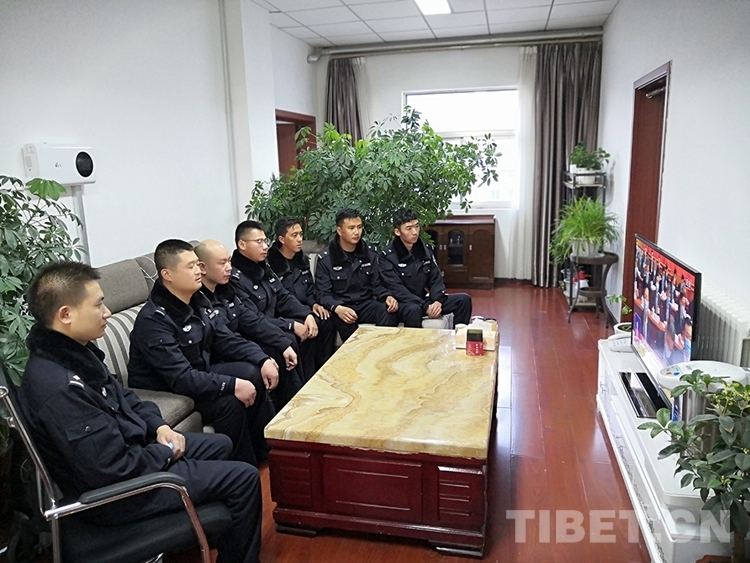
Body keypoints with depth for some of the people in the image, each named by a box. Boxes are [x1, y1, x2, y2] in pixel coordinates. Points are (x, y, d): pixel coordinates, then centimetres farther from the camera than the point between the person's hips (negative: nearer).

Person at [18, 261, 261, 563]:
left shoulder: (74, 351, -2)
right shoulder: (59, 388, -33)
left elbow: (122, 396, 14)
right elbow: (113, 469, -31)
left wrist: (158, 426, -1)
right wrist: (167, 453, -14)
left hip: (129, 449, 10)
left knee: (220, 444, 22)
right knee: (244, 479, -7)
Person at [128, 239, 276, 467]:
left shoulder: (197, 300, -1)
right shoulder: (153, 320, -27)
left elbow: (226, 339, 2)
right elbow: (180, 378, -32)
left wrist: (263, 360, -13)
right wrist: (232, 385, -33)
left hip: (198, 372, 8)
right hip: (164, 391, -8)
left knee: (254, 373, -7)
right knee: (229, 403, -27)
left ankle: (265, 452, 7)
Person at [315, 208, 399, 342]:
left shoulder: (370, 254, 10)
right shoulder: (325, 259, -3)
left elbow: (376, 285, 13)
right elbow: (323, 293, -8)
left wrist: (387, 297, -11)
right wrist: (337, 308, -30)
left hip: (366, 304, 3)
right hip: (341, 307, -3)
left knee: (391, 311, -27)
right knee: (346, 321, -38)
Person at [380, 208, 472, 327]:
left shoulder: (426, 249, 6)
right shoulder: (387, 256, -12)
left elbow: (436, 279, 5)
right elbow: (397, 290, -19)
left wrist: (437, 301, -16)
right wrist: (426, 307, -26)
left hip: (425, 299, 6)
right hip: (403, 303, -6)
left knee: (464, 299, -7)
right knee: (414, 310, -39)